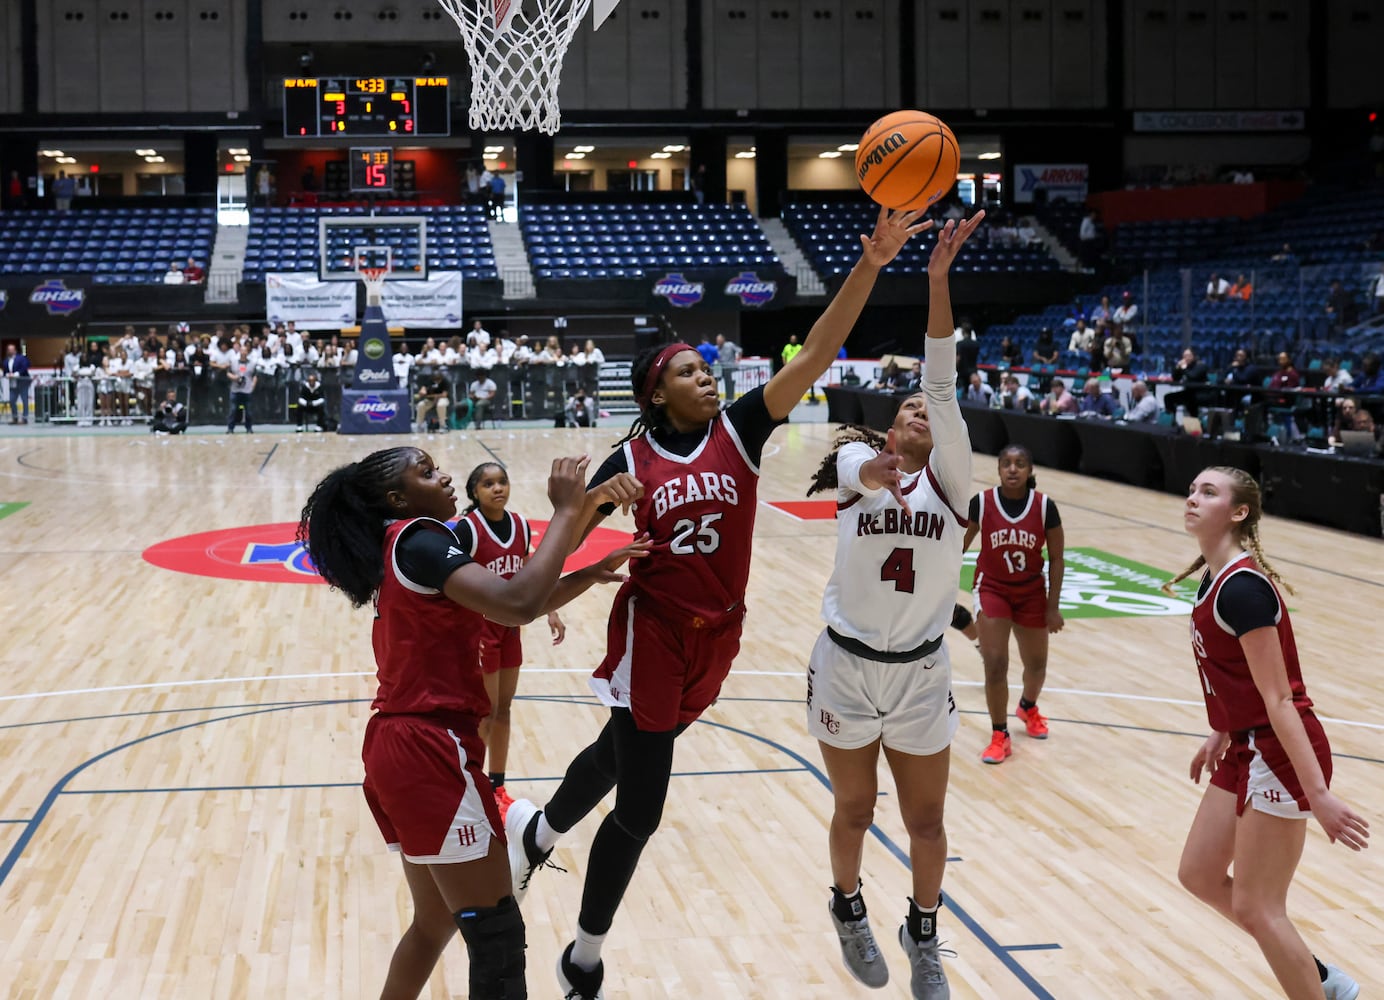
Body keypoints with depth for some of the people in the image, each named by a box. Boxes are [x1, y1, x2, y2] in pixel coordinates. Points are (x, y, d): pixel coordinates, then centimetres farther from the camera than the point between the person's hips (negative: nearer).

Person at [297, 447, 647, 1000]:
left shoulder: (405, 548, 18)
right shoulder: (419, 540, -12)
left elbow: (508, 604, 21)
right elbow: (519, 605, -27)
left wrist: (591, 575, 10)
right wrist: (565, 511, -17)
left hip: (401, 747, 10)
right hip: (429, 751, -10)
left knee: (435, 922, 21)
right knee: (497, 936, -6)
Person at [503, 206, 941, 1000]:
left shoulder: (739, 430, -5)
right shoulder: (630, 461, -10)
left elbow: (816, 354, -16)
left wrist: (870, 266, -26)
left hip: (717, 635, 4)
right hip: (653, 631, -4)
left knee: (622, 754, 25)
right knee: (639, 809, -4)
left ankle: (538, 832, 55)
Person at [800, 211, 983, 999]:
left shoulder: (948, 480, -1)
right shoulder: (857, 468, -1)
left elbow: (945, 386, -14)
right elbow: (848, 460, -27)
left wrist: (938, 279, -25)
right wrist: (868, 464, -54)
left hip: (921, 673, 1)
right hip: (846, 667, -1)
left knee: (927, 822, 8)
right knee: (855, 810, 13)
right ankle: (849, 908, 41)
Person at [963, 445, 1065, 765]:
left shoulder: (1045, 507, -14)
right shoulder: (981, 503, -15)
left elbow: (1056, 559, -6)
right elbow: (959, 547, -3)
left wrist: (1053, 607, -7)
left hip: (1032, 593, 2)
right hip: (992, 590, -2)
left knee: (1036, 664, 16)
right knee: (995, 664, -13)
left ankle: (1028, 708, 50)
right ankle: (1000, 737, 3)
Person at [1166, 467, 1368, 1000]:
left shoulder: (1241, 587, -22)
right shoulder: (1216, 576, 6)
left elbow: (1279, 699, -24)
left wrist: (1317, 792, -24)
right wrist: (1221, 735, 27)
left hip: (1280, 756, -10)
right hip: (1247, 751, 10)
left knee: (1256, 908, -2)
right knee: (1199, 875, 16)